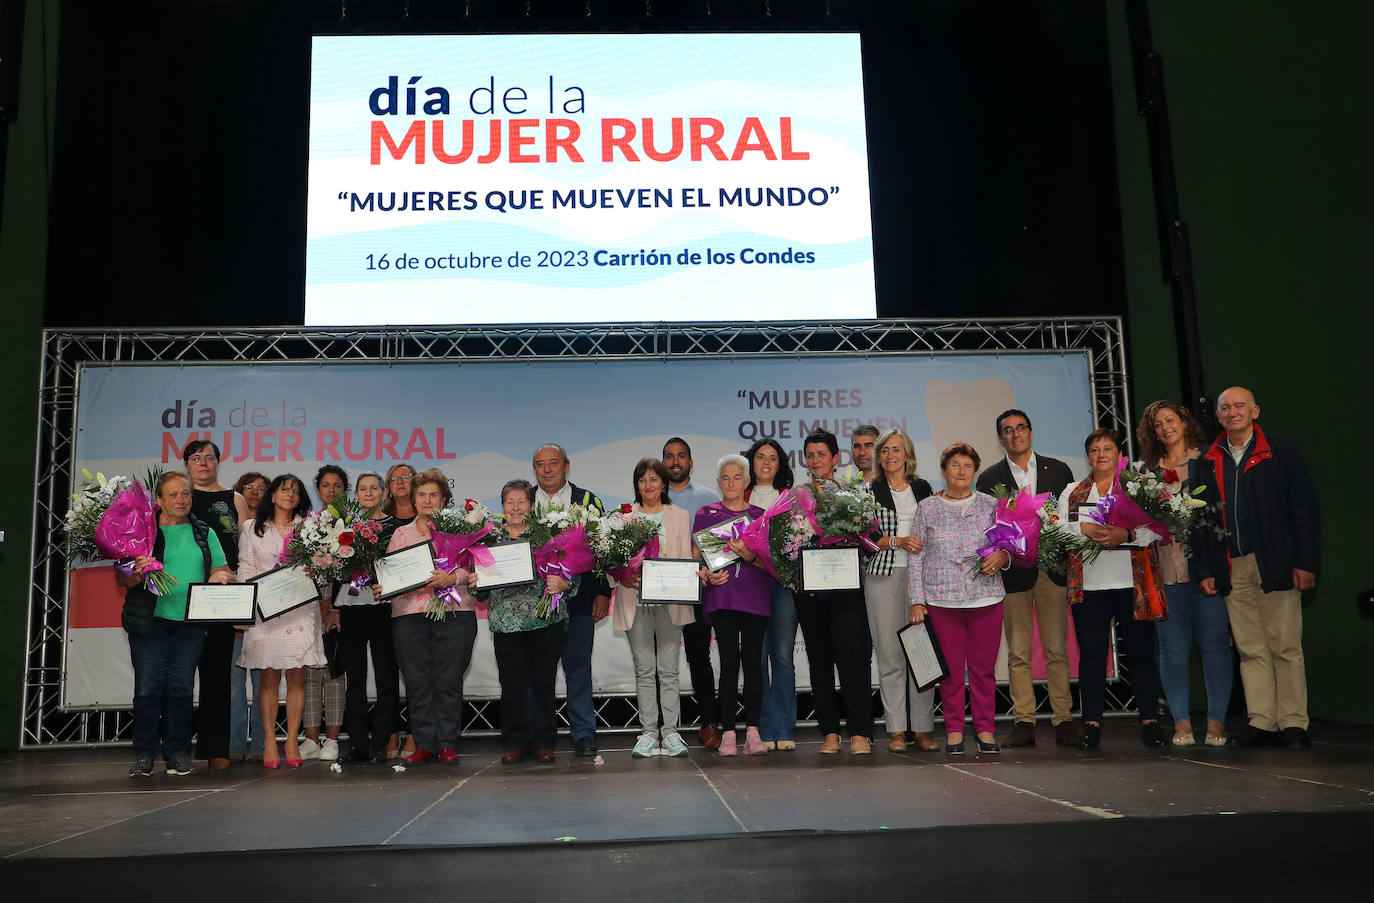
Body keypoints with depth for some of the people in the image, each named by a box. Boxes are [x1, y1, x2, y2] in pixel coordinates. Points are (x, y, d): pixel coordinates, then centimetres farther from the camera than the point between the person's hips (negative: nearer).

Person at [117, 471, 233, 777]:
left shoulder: (205, 533, 13)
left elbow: (224, 572, 13)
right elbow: (121, 579, 2)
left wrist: (222, 574, -10)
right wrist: (136, 575, -20)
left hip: (190, 623, 2)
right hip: (150, 621, -2)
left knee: (181, 688, 3)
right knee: (148, 688, -2)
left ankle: (178, 753, 12)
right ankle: (144, 755, 10)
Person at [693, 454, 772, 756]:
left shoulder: (760, 515, 11)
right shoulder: (705, 514, 10)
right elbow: (695, 557, 10)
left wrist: (750, 556, -12)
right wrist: (706, 575, -9)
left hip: (755, 596, 1)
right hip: (721, 596, -1)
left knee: (753, 661, -2)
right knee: (730, 660, -7)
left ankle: (753, 732, 3)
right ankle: (728, 734, -2)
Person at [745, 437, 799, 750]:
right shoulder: (741, 498, 12)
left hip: (784, 580, 0)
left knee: (783, 655, -2)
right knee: (757, 656, -2)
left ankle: (784, 730, 3)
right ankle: (763, 731, 5)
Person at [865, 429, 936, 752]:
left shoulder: (922, 488, 14)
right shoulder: (869, 490, 7)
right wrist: (898, 542, -13)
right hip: (883, 576, -2)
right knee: (889, 653, -1)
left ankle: (924, 728, 5)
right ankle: (896, 730, 5)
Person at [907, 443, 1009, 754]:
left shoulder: (991, 505, 9)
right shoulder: (927, 508, 6)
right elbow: (915, 557, 5)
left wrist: (1002, 556, -9)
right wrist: (916, 601, -1)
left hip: (986, 598, 1)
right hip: (942, 599, -1)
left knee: (984, 667, 3)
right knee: (950, 668, 2)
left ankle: (985, 729, 16)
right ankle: (954, 731, 13)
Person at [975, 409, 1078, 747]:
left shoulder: (1059, 470, 9)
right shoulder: (989, 479, 7)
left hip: (1052, 570, 1)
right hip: (1013, 573, 0)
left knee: (1057, 650, 1)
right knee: (1018, 653, 1)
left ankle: (1063, 720, 7)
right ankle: (1023, 722, 5)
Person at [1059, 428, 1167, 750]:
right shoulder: (1072, 492, 16)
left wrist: (1126, 534, -19)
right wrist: (1084, 529, -11)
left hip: (1132, 581, -1)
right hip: (1088, 584, 1)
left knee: (1140, 649, 2)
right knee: (1091, 651, 0)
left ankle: (1150, 719, 12)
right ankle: (1092, 722, 5)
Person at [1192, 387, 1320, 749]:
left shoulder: (1281, 454, 4)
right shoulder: (1208, 463, 13)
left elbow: (1306, 510, 1)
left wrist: (1305, 562, -7)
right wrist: (1204, 570, 7)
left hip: (1276, 566, -3)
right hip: (1232, 571, 3)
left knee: (1286, 647, 0)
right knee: (1251, 650, 4)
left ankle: (1293, 723, 6)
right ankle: (1261, 722, 7)